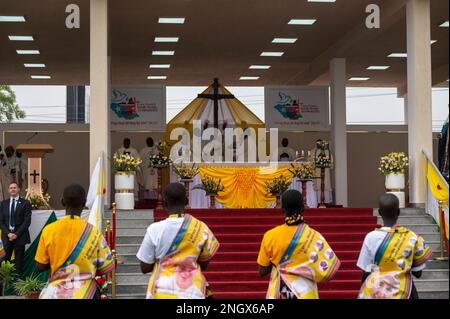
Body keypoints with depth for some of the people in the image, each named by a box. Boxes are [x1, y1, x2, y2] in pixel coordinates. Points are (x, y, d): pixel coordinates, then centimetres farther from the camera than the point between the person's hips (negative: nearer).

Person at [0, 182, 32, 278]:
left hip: (20, 236, -2)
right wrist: (8, 233, -7)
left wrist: (16, 234, -11)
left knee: (19, 260, -1)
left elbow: (27, 221, -4)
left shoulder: (25, 203, 2)